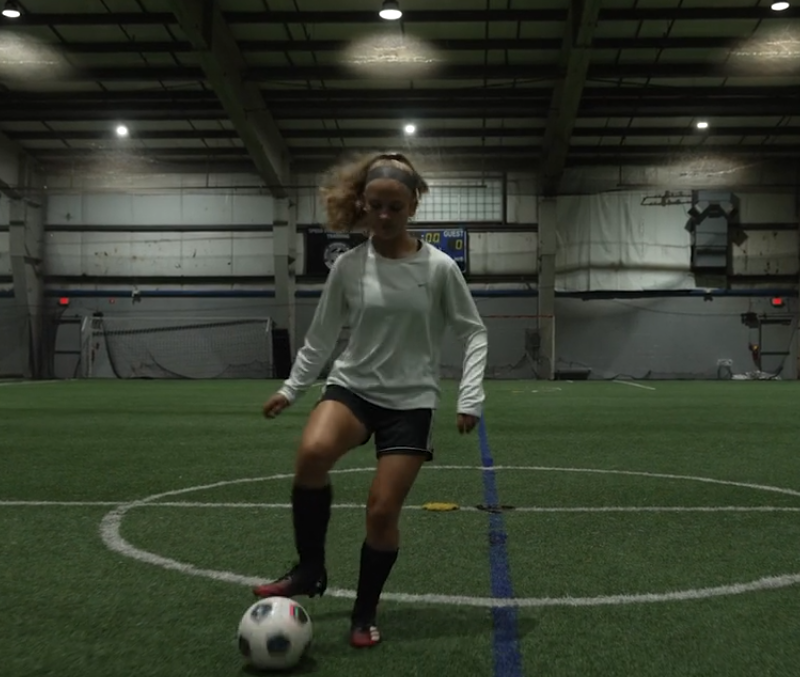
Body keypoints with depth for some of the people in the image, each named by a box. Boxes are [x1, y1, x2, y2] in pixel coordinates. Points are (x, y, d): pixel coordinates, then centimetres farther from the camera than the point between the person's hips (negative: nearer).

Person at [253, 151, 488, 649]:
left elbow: (475, 333, 1)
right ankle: (310, 571, -8)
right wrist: (292, 388, 11)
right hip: (352, 386, 1)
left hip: (411, 401, -1)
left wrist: (471, 397, -10)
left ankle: (365, 613, 21)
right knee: (312, 453, -30)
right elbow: (322, 335, 11)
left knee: (383, 511, -5)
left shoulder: (439, 267, -6)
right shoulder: (348, 266, -1)